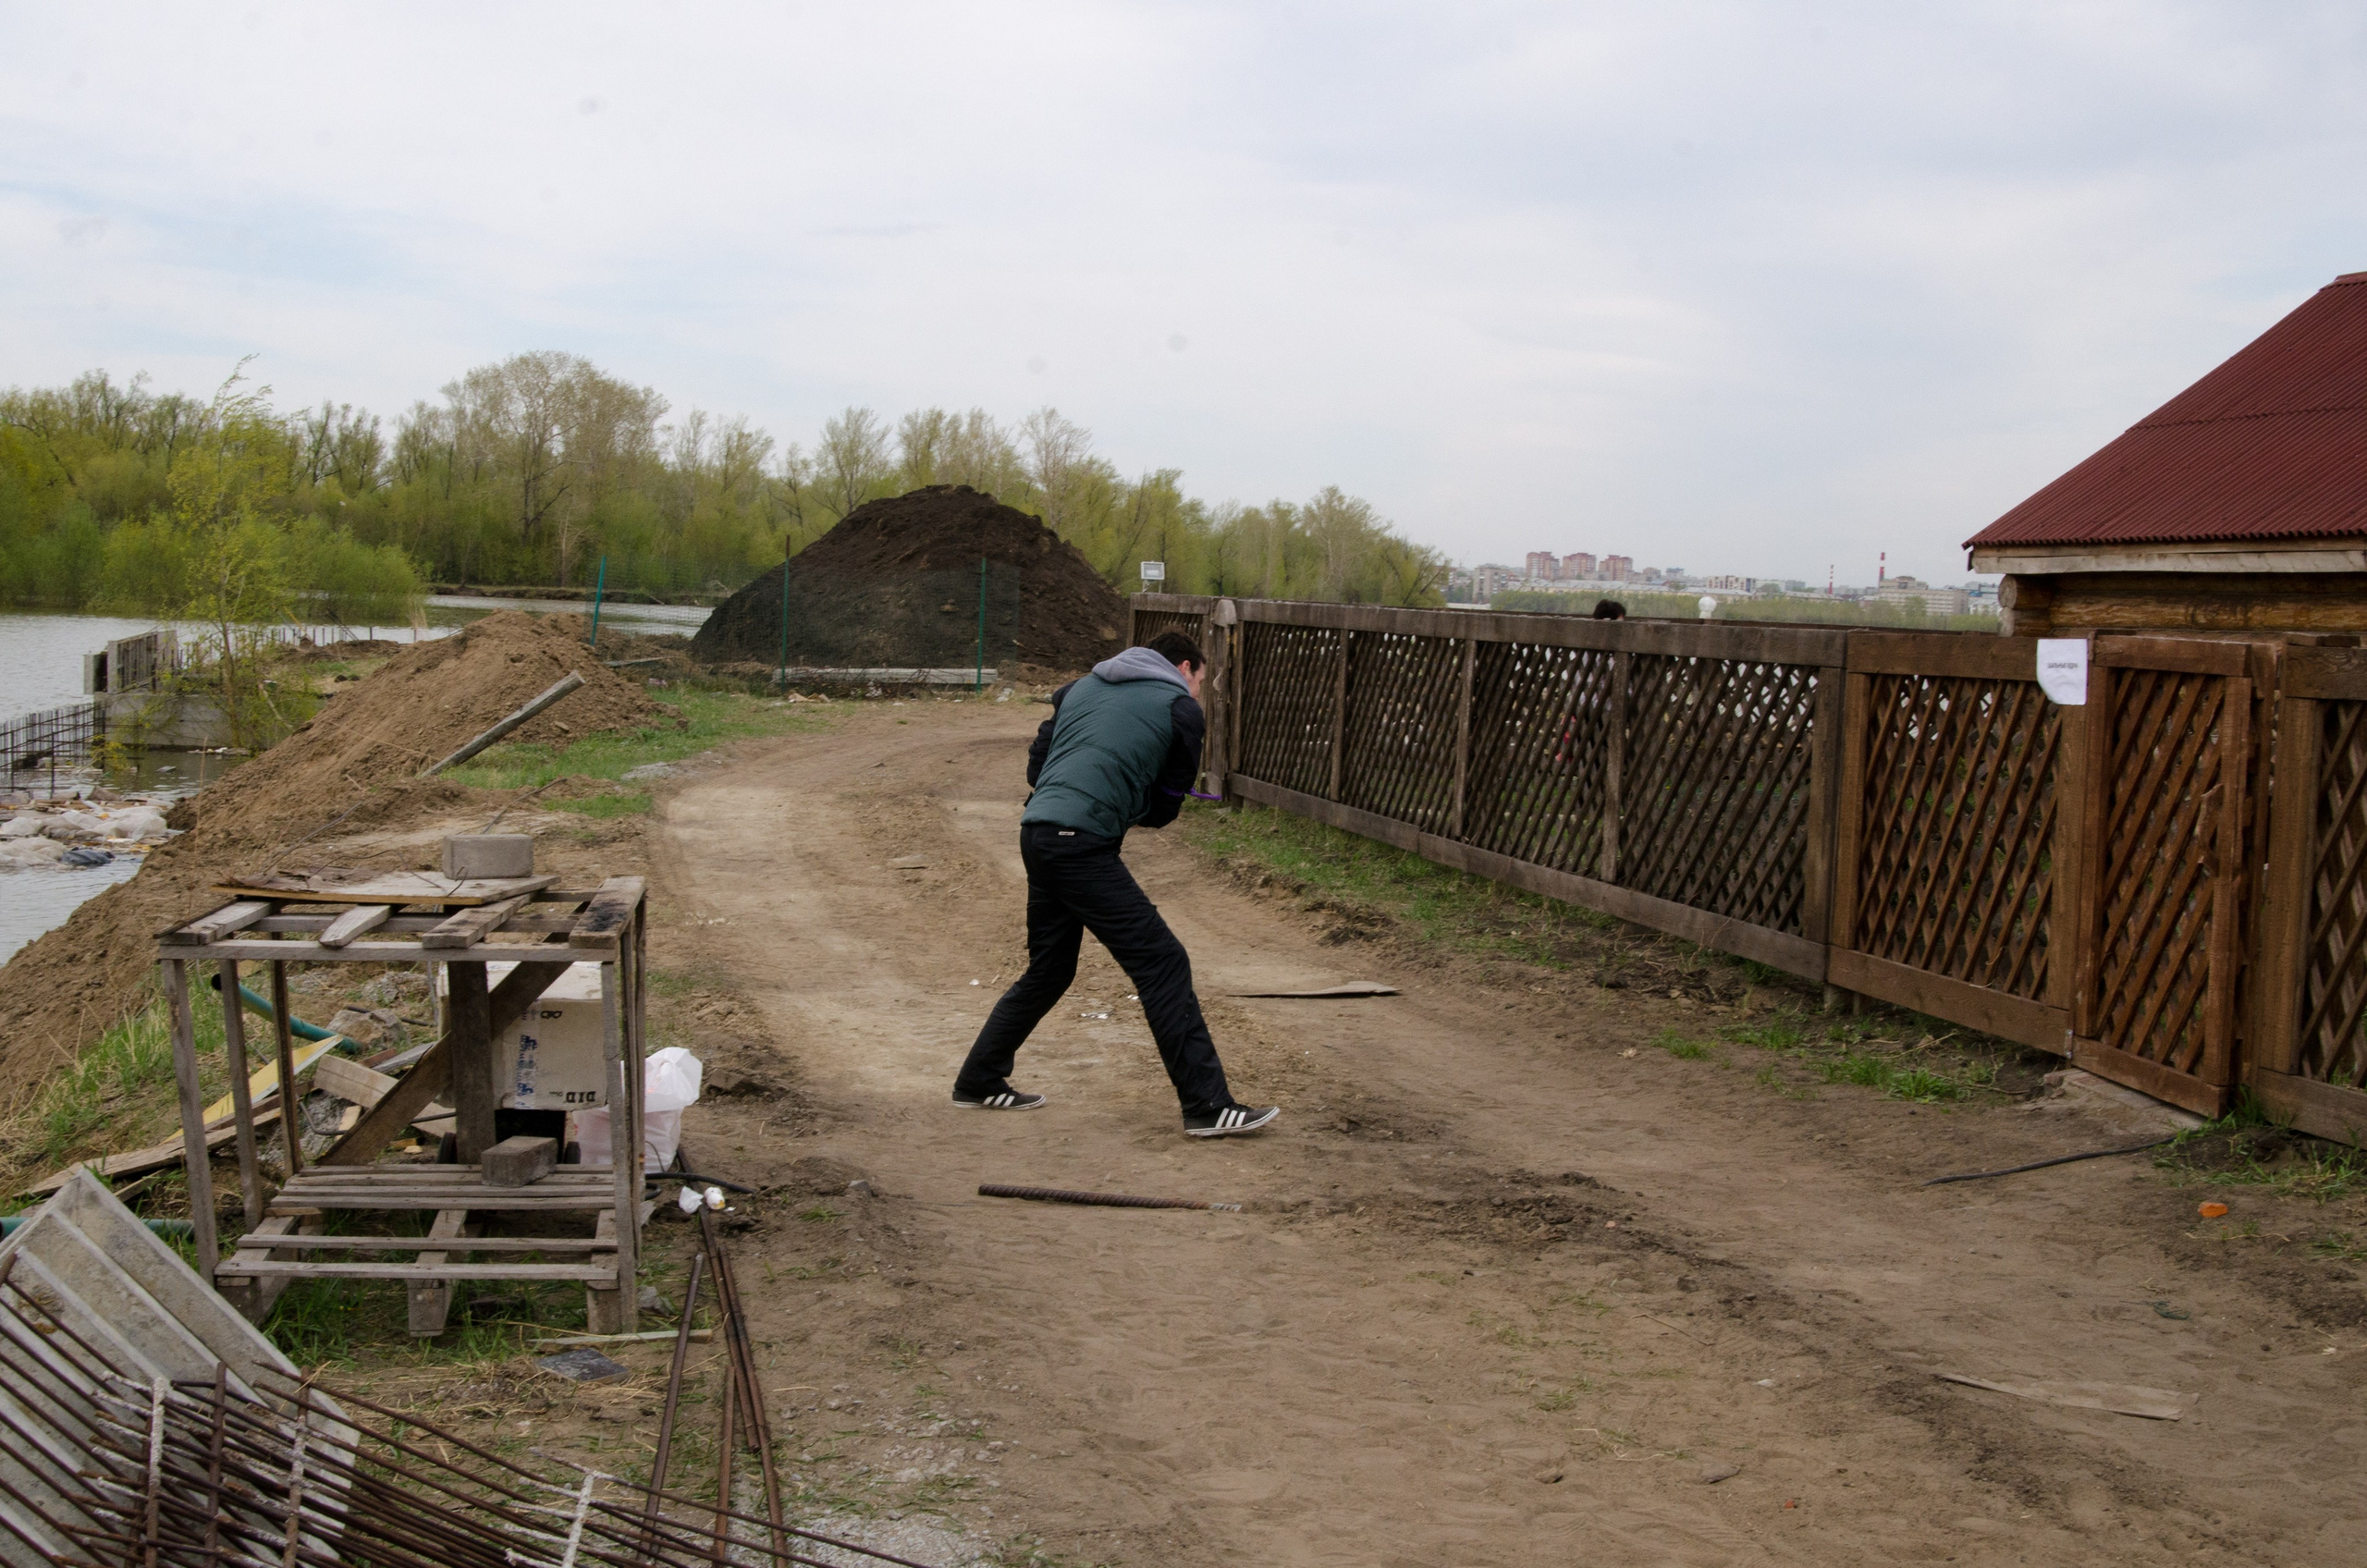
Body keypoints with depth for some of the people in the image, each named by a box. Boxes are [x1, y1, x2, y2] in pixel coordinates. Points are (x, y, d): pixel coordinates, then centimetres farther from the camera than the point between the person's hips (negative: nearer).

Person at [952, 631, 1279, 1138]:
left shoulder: (1081, 687, 23)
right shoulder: (1182, 709, 6)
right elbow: (1163, 810, 9)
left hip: (1037, 834, 8)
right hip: (1082, 844, -7)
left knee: (1049, 970, 23)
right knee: (1163, 964, -4)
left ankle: (980, 1081, 32)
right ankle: (1207, 1106, -6)